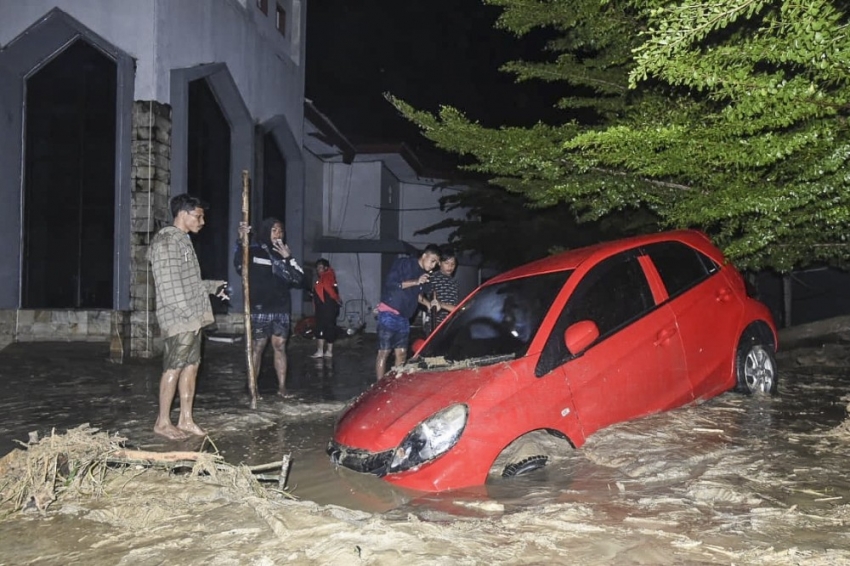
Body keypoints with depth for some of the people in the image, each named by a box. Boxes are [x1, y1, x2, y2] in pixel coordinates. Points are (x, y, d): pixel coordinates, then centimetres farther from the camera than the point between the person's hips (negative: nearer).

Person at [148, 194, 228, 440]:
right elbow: (169, 285, -19)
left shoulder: (183, 241, 18)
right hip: (179, 319, -9)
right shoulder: (166, 242, -12)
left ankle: (185, 420, 17)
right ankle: (163, 422, 8)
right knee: (174, 368, -2)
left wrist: (214, 287, 24)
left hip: (192, 318, 9)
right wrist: (188, 315, -21)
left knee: (191, 366, 10)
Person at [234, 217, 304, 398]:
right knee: (257, 348, 0)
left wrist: (288, 259, -8)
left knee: (280, 347, 6)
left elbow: (299, 279, 4)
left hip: (281, 309, 4)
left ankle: (282, 387, 11)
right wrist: (241, 241, -33)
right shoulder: (254, 251, 0)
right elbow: (240, 265, -21)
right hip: (259, 309, -4)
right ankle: (252, 388, 6)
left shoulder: (285, 253, 12)